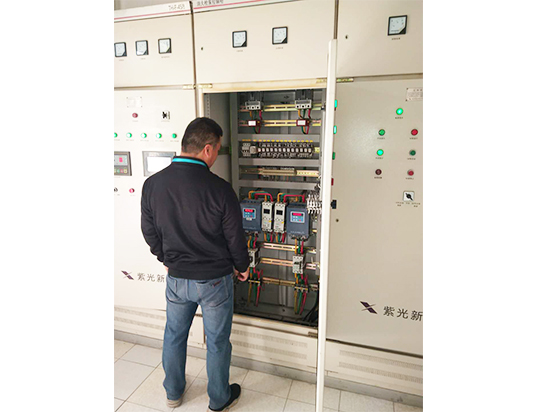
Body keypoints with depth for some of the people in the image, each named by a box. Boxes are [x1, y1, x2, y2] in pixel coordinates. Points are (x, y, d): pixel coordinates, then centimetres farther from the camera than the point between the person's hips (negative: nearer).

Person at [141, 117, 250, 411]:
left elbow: (149, 231, 3)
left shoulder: (152, 184, -10)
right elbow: (235, 237, -14)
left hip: (176, 277, 4)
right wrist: (242, 266, 6)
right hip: (214, 279, -3)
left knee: (174, 335, 26)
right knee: (217, 342, 17)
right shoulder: (219, 189, -24)